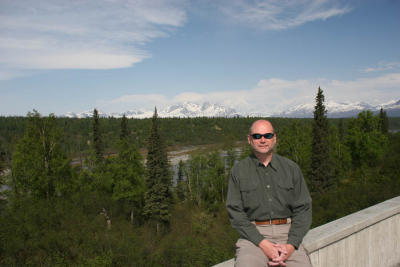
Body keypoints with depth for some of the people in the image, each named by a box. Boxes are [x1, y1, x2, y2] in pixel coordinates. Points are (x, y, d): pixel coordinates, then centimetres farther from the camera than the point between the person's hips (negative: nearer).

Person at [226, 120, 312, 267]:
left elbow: (303, 209, 6)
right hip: (253, 234, -2)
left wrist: (291, 245, -8)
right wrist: (262, 243, -12)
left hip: (287, 233, 2)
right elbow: (235, 212, -1)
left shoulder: (291, 168, 9)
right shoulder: (238, 170, 5)